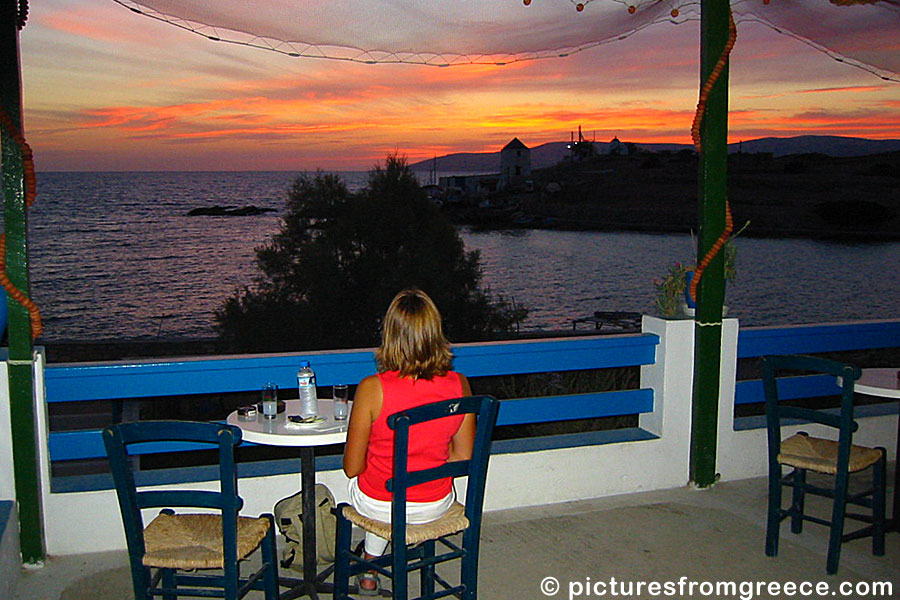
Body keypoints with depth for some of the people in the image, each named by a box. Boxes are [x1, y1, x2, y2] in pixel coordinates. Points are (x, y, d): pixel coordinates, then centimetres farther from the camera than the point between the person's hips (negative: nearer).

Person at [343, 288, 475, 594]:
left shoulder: (372, 389, -25)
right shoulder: (458, 385, -16)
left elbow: (353, 468, -15)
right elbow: (462, 459, -5)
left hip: (379, 507, -2)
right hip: (436, 506, 3)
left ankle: (370, 572, 47)